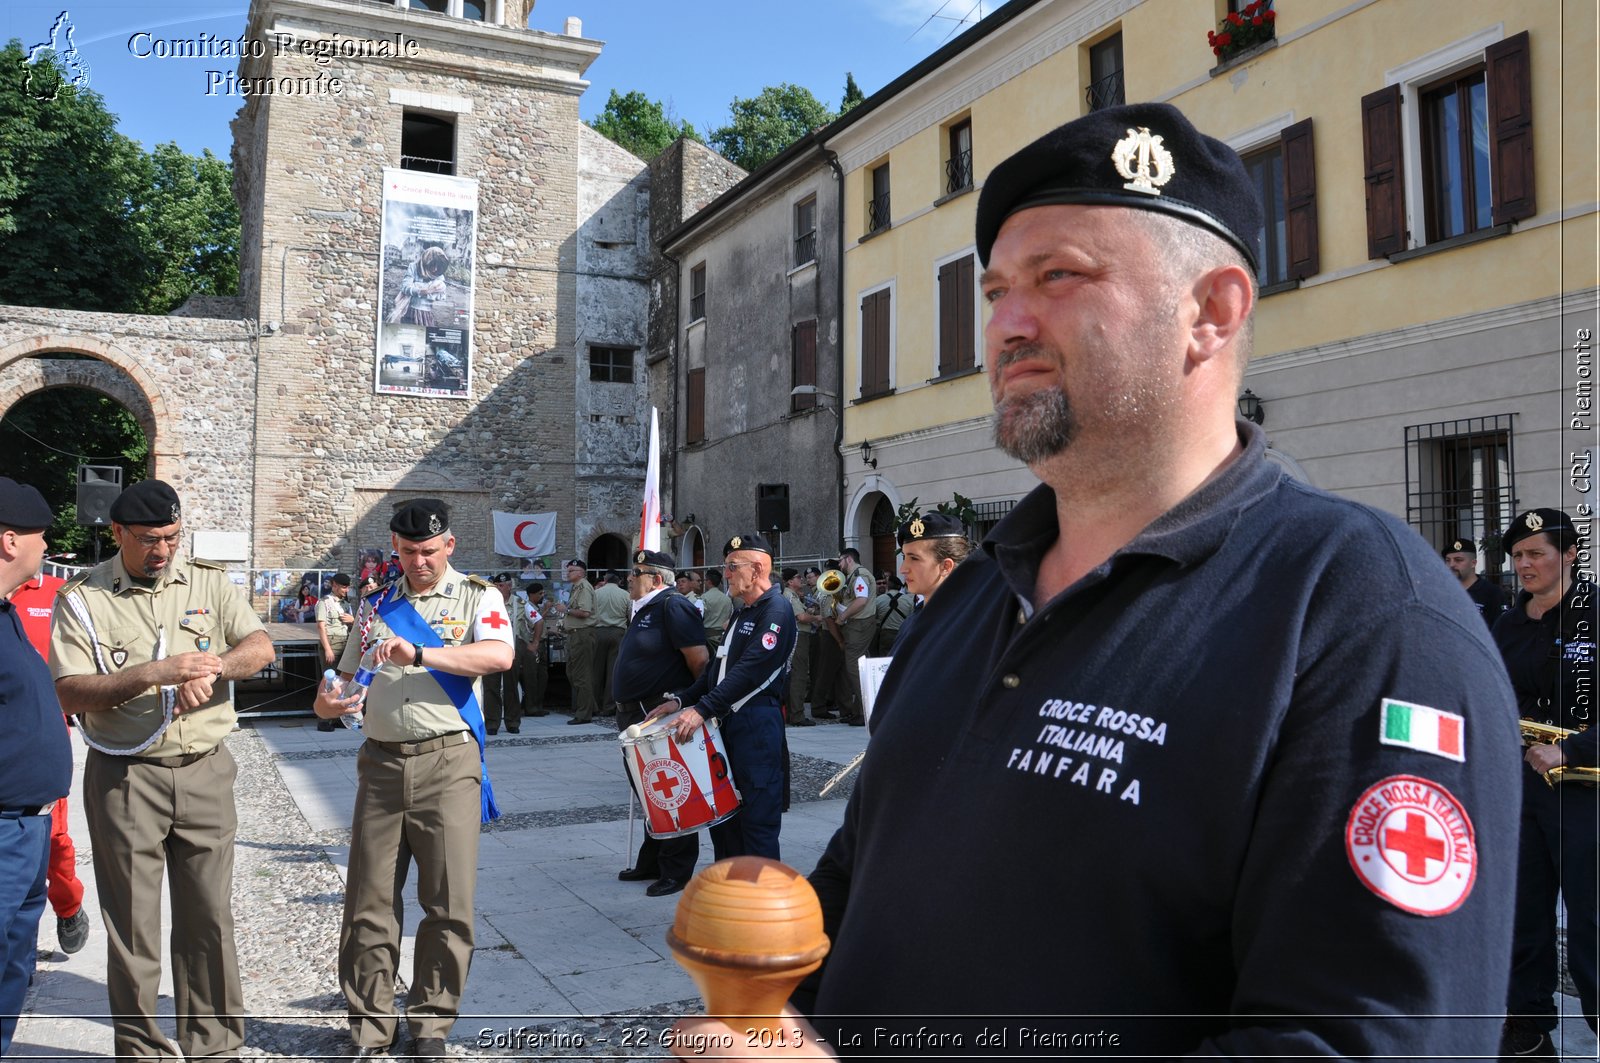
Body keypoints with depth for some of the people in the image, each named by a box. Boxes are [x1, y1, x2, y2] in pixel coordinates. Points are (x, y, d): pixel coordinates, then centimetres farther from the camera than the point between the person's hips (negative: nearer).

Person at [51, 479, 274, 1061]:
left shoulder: (207, 581, 6)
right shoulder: (82, 597, -2)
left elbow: (260, 647, -4)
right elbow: (70, 693, -10)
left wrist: (211, 666, -23)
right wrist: (154, 673, -22)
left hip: (205, 772, 2)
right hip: (124, 778, -2)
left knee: (210, 917, 9)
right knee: (132, 926, 6)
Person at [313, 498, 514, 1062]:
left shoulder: (476, 597, 2)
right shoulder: (377, 604, 16)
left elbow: (499, 655, -17)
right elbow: (347, 678, 22)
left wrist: (419, 653, -25)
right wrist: (329, 701, -1)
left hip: (448, 762, -4)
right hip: (381, 762, 4)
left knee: (450, 904, 1)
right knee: (369, 903, 6)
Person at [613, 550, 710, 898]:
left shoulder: (672, 606, -15)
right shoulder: (645, 610, 16)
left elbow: (700, 660, -21)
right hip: (637, 715, 10)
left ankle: (676, 872, 8)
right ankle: (651, 863, 31)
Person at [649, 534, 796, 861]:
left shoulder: (777, 611, -11)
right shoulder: (740, 613, 19)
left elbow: (749, 671, -22)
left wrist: (702, 709, -27)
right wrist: (681, 699, 9)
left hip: (758, 725, -10)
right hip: (726, 722, 10)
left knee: (757, 818, -5)